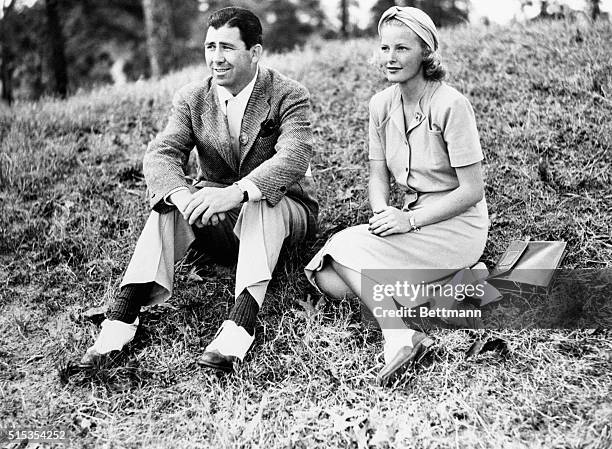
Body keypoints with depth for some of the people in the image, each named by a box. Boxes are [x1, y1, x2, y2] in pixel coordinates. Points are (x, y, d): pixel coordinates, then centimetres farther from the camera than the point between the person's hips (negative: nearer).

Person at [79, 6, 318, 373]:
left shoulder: (289, 95, -10)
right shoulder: (192, 99, 1)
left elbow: (294, 157, -28)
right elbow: (160, 155, -13)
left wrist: (235, 193, -46)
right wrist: (185, 198, -37)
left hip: (283, 211, -3)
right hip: (214, 218, 3)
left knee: (260, 205, -37)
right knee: (170, 207, -26)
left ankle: (241, 324, -51)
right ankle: (123, 315, -33)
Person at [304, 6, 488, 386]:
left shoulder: (451, 105, -16)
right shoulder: (382, 105, 5)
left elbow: (472, 190, -16)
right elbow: (378, 176, 9)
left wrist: (410, 219, -21)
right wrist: (383, 213, -13)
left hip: (458, 224, -7)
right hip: (414, 221, 7)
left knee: (346, 247, -22)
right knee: (327, 279, -10)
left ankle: (399, 338, -20)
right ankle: (443, 283, -7)